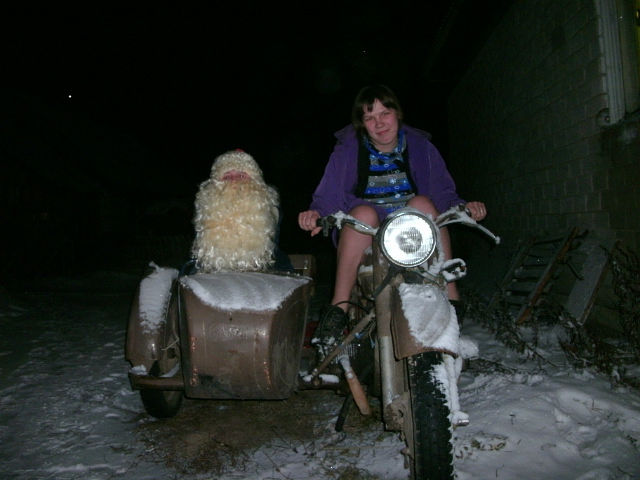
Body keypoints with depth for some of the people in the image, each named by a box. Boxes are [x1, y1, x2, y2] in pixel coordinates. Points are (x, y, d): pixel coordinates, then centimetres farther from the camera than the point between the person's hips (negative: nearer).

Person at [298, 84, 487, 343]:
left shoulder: (420, 146, 4)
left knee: (422, 203, -28)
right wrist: (316, 214, -27)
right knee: (363, 212, -33)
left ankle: (450, 297, -26)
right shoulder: (347, 149, 0)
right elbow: (328, 196, -6)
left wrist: (463, 207, -16)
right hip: (365, 233, -1)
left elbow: (443, 193, 4)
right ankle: (339, 307, -29)